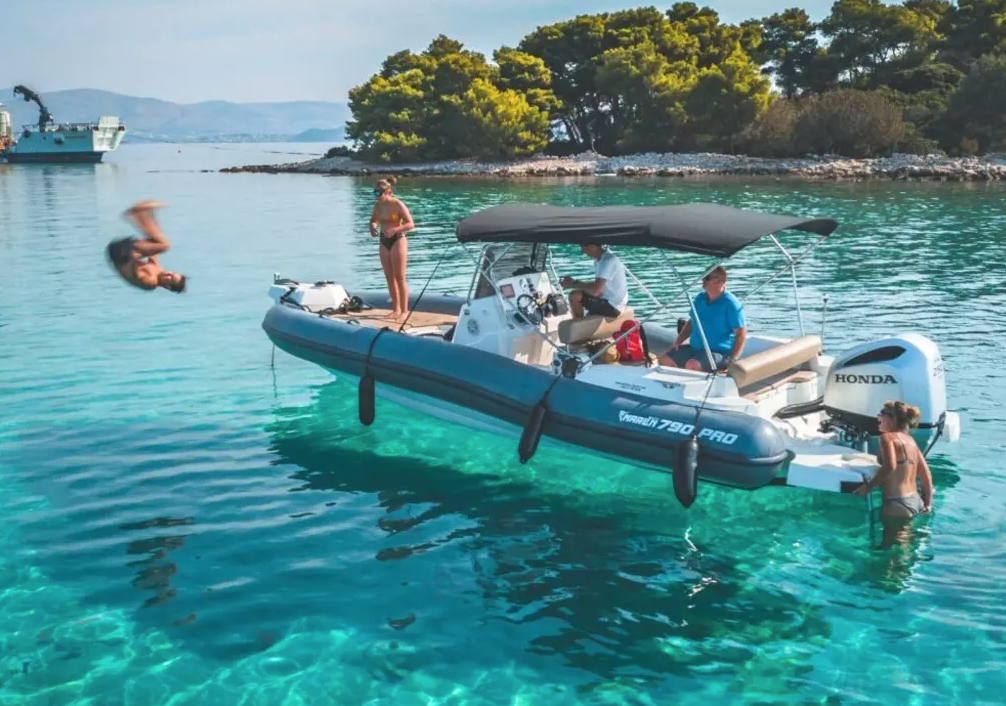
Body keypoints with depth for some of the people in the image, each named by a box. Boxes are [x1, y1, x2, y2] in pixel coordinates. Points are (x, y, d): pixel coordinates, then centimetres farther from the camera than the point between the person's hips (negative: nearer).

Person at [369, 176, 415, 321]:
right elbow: (373, 220, 19)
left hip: (397, 241, -6)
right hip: (384, 242, 6)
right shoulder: (377, 205, 3)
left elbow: (411, 224, -15)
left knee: (399, 278, -4)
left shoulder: (397, 204, -14)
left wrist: (394, 230, -27)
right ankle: (396, 308, 18)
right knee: (389, 278, 9)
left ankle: (404, 310, 2)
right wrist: (372, 227, -5)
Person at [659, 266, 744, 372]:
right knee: (664, 360, -7)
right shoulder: (700, 298, 9)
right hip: (695, 347, 7)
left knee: (692, 365, -33)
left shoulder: (730, 303, -12)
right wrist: (678, 341, 7)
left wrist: (732, 359, -21)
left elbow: (742, 332, -13)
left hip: (719, 352, -7)